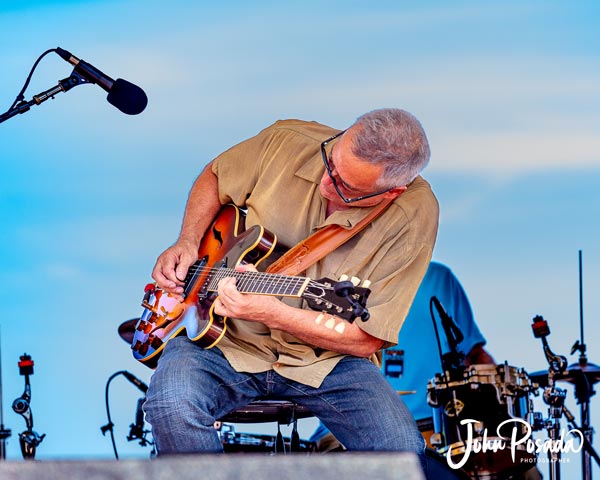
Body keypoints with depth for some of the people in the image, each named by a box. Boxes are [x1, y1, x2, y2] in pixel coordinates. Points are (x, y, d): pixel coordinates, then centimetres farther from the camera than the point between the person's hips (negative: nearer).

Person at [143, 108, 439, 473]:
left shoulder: (415, 215, -17)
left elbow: (367, 340, -17)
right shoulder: (288, 142, -11)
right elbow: (215, 176, 14)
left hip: (324, 359, -1)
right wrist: (188, 242, -3)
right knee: (172, 407, -30)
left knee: (403, 452, -25)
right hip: (230, 343, 1)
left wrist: (272, 312, -28)